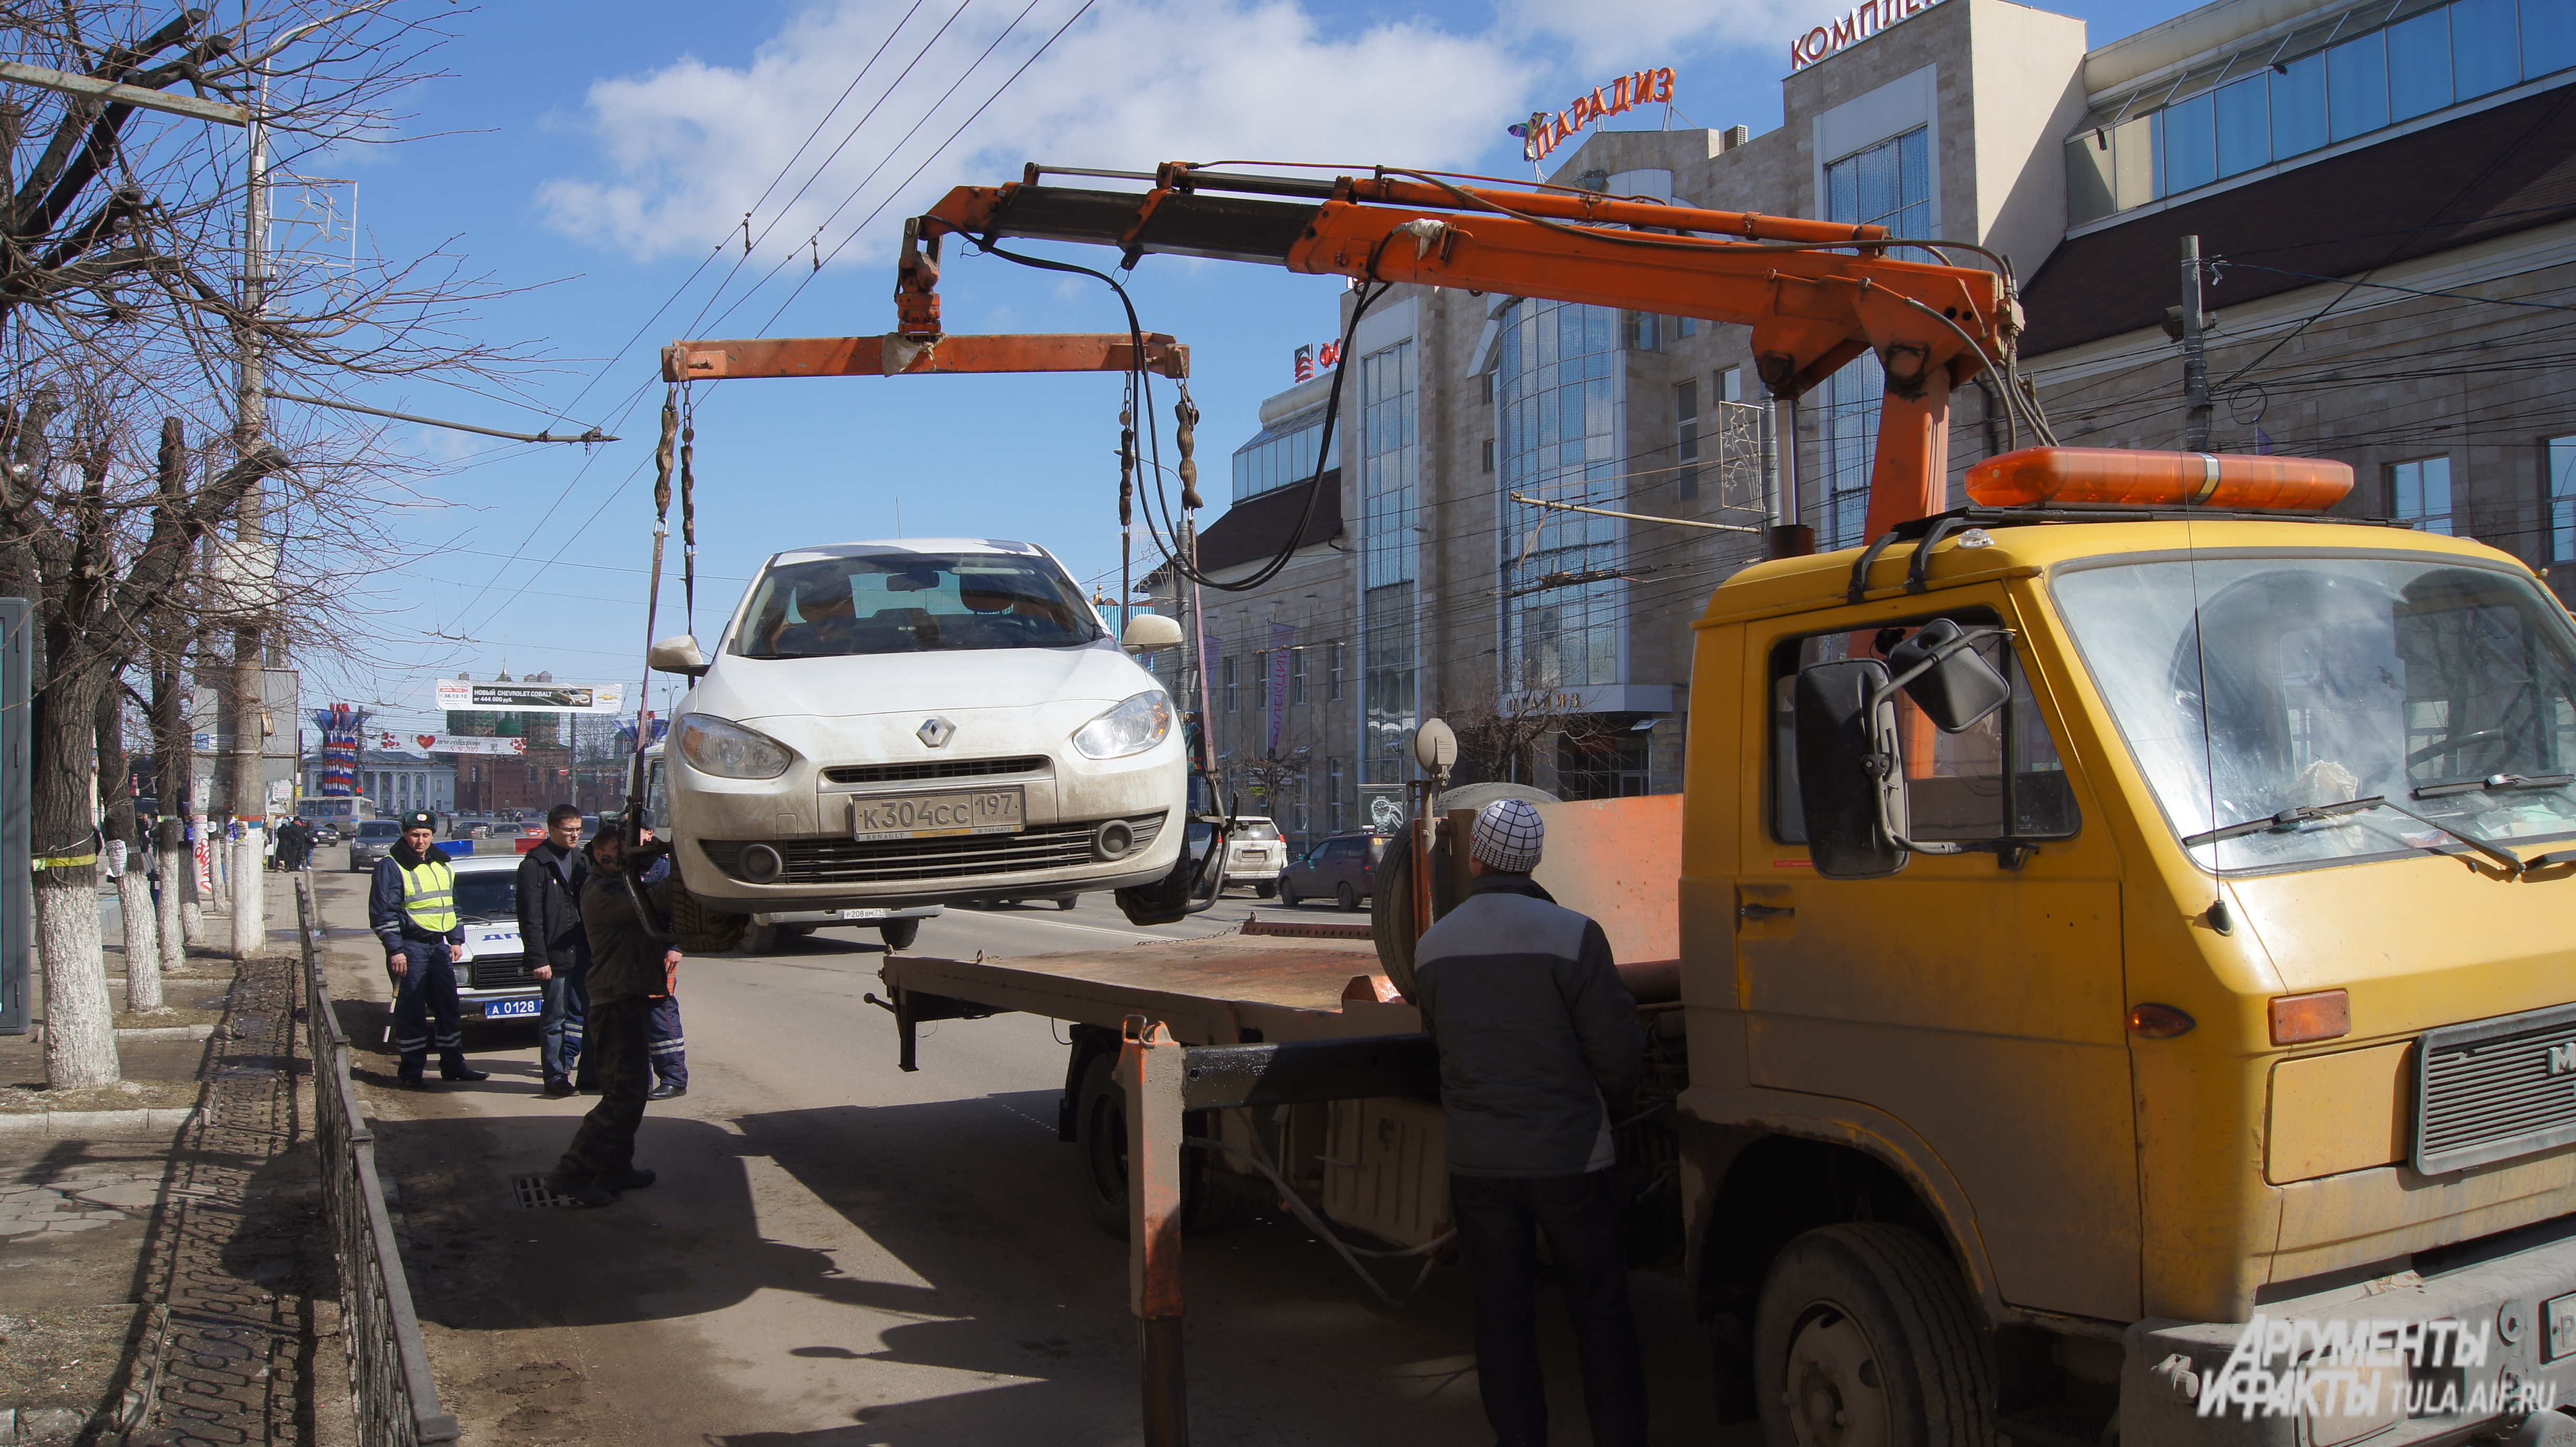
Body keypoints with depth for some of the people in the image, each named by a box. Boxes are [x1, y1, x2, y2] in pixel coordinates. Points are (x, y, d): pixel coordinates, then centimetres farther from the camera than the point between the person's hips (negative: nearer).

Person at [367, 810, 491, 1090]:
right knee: (412, 1011, -4)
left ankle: (453, 1066, 18)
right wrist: (395, 950, -15)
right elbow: (382, 912, -10)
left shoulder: (442, 864, 14)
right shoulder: (391, 866, -7)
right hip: (410, 947, -6)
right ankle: (412, 1072, 3)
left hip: (439, 945, 6)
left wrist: (456, 940, 15)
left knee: (448, 1007, 9)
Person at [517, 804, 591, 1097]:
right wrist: (539, 959, -16)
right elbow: (530, 917, -11)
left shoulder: (582, 861, 14)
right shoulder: (535, 865, -7)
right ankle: (555, 1076, 8)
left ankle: (566, 1057, 26)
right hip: (555, 954, -6)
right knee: (555, 1016, 1)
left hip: (583, 952, 6)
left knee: (582, 1010, 9)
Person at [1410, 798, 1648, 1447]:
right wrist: (1611, 1105, 10)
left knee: (1501, 1314, 11)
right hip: (1568, 1152, -3)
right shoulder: (1572, 936, -14)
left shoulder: (1433, 946, 1)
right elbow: (1617, 1049, -11)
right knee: (1600, 1311, 9)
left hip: (1475, 1158, 3)